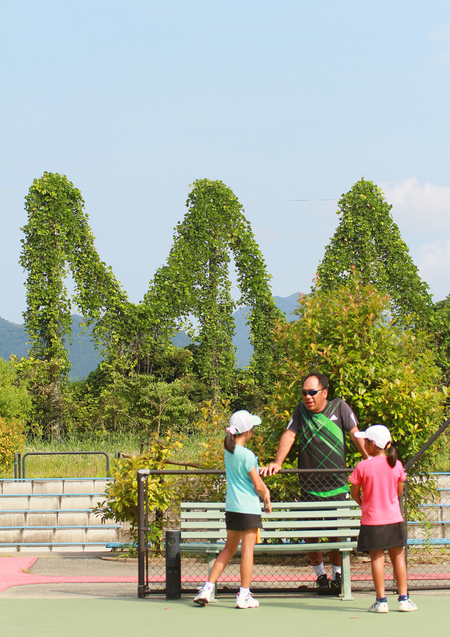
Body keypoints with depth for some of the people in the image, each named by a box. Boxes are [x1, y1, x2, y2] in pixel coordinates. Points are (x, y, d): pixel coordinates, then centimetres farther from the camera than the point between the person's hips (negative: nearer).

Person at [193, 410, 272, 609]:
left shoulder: (229, 450, 7)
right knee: (247, 549, -1)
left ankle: (208, 588, 9)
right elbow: (258, 485, -11)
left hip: (231, 507, 7)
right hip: (249, 507, -7)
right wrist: (267, 498, 6)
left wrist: (264, 491, 10)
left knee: (229, 549, 15)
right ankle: (244, 596, 2)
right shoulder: (247, 455, -16)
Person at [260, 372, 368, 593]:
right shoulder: (301, 411, 4)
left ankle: (337, 575, 20)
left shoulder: (339, 407, 1)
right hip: (310, 489, 1)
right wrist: (277, 463, -17)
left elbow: (355, 434, 0)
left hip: (337, 487, -1)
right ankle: (320, 575, 18)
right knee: (310, 535, 0)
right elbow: (289, 435, -4)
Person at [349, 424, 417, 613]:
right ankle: (403, 598, 12)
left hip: (372, 519, -2)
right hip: (394, 518, 2)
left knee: (377, 558, 2)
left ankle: (381, 600, 1)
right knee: (398, 556, 11)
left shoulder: (363, 467, -11)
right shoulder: (396, 465, -3)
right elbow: (400, 491, 8)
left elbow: (355, 494, -3)